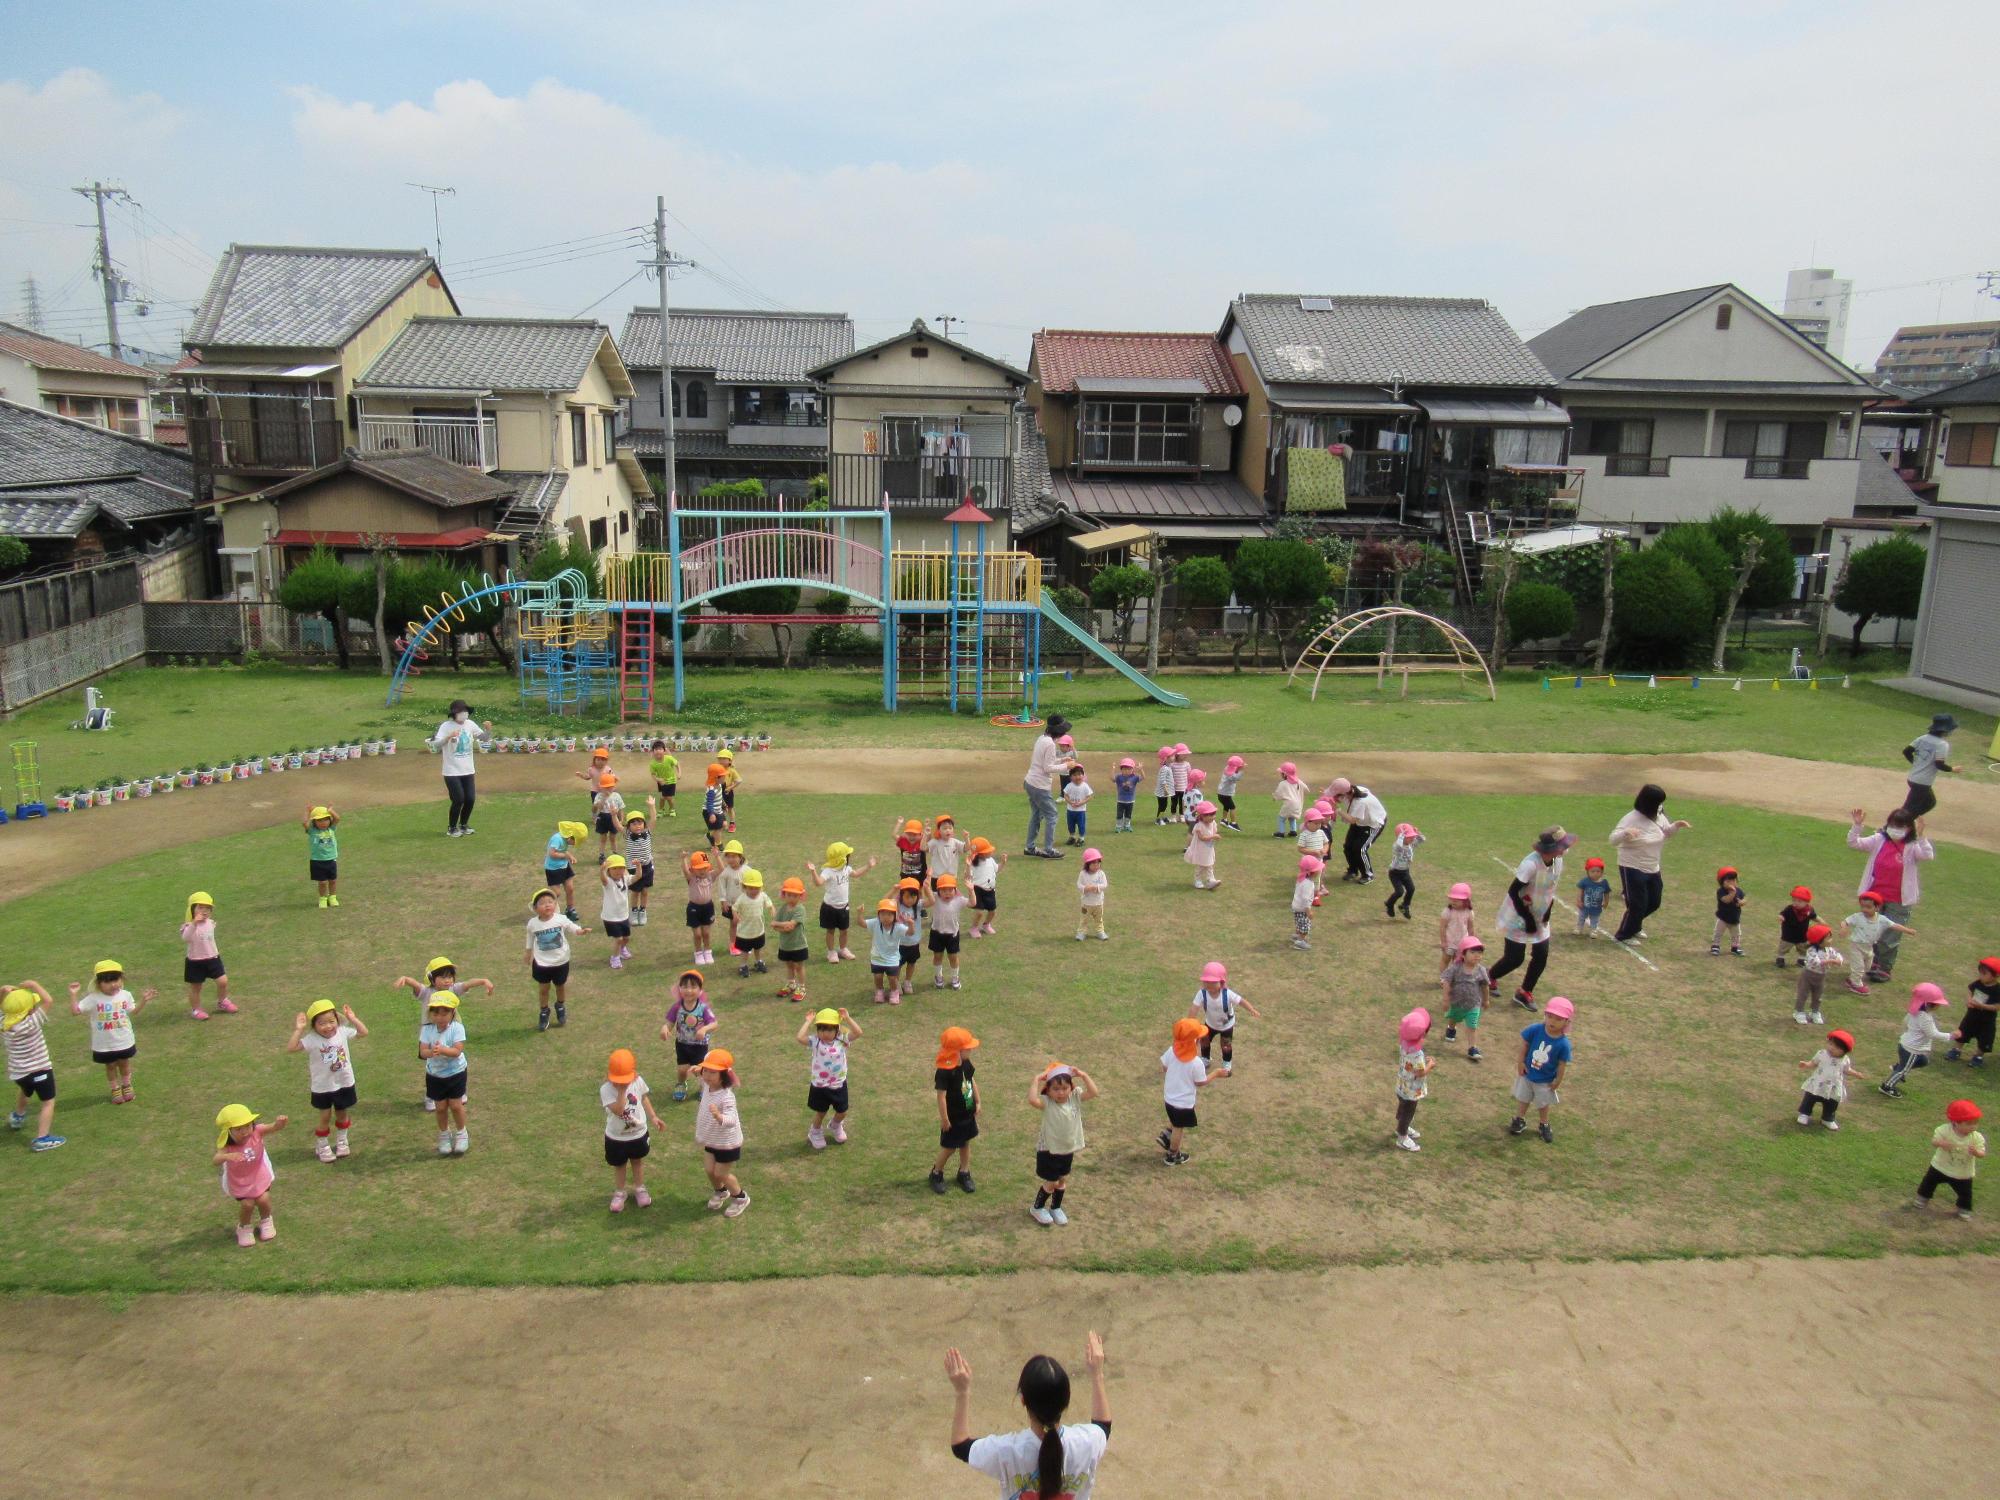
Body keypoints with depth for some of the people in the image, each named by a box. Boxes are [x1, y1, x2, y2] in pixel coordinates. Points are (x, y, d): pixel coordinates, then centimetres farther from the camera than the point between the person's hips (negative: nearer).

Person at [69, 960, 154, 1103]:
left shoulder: (125, 995, -6)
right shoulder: (93, 999, -17)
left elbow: (133, 1011, 10)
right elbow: (75, 1011, -21)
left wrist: (143, 1000, 1)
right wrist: (74, 995, -28)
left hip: (124, 1041, 2)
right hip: (104, 1044, -2)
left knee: (124, 1064, 18)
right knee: (110, 1066, 15)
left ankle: (126, 1086, 38)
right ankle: (115, 1090, 32)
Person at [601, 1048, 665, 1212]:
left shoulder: (638, 1081, -14)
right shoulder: (606, 1089, -26)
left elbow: (644, 1098, 4)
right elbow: (618, 1110, -36)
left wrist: (653, 1117, 4)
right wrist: (622, 1090, -39)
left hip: (639, 1133, 3)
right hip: (616, 1137, -2)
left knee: (637, 1161, 22)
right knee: (619, 1165, 17)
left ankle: (639, 1189, 41)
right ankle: (619, 1193, 37)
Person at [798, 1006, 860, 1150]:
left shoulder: (842, 1040, -11)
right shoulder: (815, 1041, -14)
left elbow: (858, 1033, -23)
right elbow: (800, 1038, -31)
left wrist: (847, 1018, -23)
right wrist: (808, 1022, -23)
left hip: (839, 1085, 2)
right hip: (819, 1086, -2)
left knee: (842, 1112, 17)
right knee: (820, 1112, 15)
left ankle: (836, 1127, 51)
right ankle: (815, 1133, 43)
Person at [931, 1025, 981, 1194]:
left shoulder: (966, 1064, -6)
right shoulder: (944, 1072, -29)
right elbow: (941, 1095, -24)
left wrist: (977, 1102, 12)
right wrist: (944, 1118, -19)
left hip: (968, 1114, 7)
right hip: (953, 1117, -7)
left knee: (966, 1143, 18)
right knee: (948, 1147, 8)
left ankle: (964, 1173, 35)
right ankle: (936, 1174, 31)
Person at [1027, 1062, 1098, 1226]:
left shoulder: (1075, 1098, -11)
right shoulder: (1046, 1103, -24)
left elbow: (1093, 1092, -22)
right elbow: (1032, 1100, -44)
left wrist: (1083, 1075, -24)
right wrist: (1036, 1080, -39)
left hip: (1068, 1150, 5)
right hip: (1049, 1151, -5)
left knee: (1062, 1180, 20)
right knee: (1051, 1182, 6)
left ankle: (1056, 1208, 42)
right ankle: (1037, 1209, 30)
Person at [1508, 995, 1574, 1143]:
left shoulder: (1563, 1044, -29)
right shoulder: (1535, 1030, -27)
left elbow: (1562, 1064, -17)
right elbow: (1525, 1043, -11)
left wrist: (1558, 1081, -8)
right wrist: (1520, 1062, -9)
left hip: (1546, 1080, -2)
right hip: (1527, 1074, 2)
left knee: (1543, 1103, 21)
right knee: (1522, 1098, 23)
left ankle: (1544, 1126, 46)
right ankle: (1520, 1120, 46)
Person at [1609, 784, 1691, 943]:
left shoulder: (1659, 817, 0)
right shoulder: (1631, 819, -21)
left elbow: (1666, 833, 19)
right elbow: (1613, 840, -23)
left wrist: (1676, 826, -2)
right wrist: (1625, 833, -43)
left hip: (1653, 869, 8)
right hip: (1632, 869, -7)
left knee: (1653, 903, 17)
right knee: (1637, 905, -1)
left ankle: (1634, 926, 43)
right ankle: (1624, 935, 21)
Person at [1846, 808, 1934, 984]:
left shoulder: (1912, 847, -10)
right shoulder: (1878, 840, -2)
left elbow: (1928, 855, -28)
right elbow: (1853, 843, -6)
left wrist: (1920, 836, -38)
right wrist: (1857, 826, -20)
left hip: (1898, 902, -3)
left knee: (1889, 937, 5)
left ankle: (1884, 969, 24)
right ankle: (1873, 965, 35)